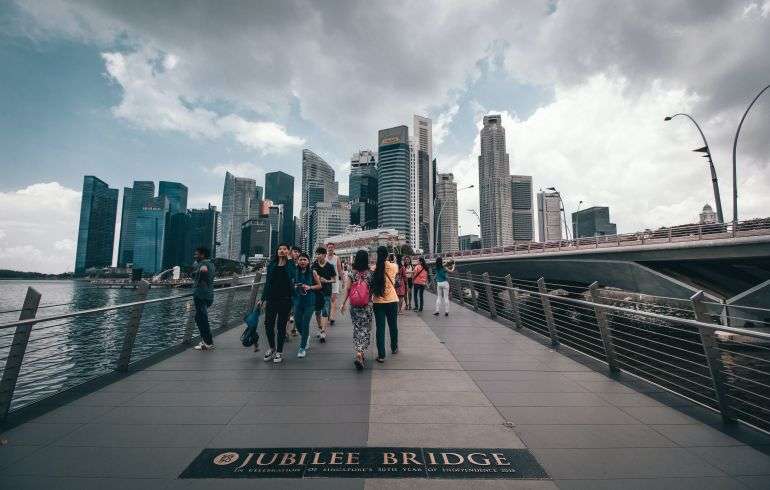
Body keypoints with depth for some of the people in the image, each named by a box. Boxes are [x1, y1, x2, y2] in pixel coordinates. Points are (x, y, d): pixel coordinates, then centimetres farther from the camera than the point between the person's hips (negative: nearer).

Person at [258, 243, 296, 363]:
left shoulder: (291, 265, 2)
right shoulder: (271, 265, 9)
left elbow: (293, 278, -13)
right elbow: (267, 282, 12)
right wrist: (262, 299, 11)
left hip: (285, 299, -3)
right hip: (271, 298, 3)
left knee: (281, 326, 5)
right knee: (268, 324, 5)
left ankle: (279, 352, 21)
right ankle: (272, 348, 29)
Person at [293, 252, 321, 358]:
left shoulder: (312, 272, -4)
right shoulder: (295, 272, 1)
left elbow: (319, 285, 2)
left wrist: (309, 287, -13)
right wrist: (294, 287, -9)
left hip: (309, 301, -3)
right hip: (298, 300, 3)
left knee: (305, 323, -2)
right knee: (298, 323, 7)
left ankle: (302, 347, 13)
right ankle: (306, 337, 40)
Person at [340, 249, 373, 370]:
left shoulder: (351, 272, -6)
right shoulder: (370, 273, -8)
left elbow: (347, 289, -8)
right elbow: (373, 289, -3)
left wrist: (343, 304, -1)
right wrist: (372, 300, 14)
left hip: (354, 306, 2)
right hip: (367, 306, -1)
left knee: (357, 328, 16)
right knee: (365, 329, 7)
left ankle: (359, 353, 20)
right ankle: (360, 353, -7)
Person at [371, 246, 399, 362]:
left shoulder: (374, 269, -9)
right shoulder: (393, 266, -6)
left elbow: (371, 286, -4)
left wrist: (370, 299, 9)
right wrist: (393, 261, 36)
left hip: (378, 302, -1)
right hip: (392, 300, 1)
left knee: (380, 328, 6)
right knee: (393, 326, 19)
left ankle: (381, 355, 6)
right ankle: (394, 348, 39)